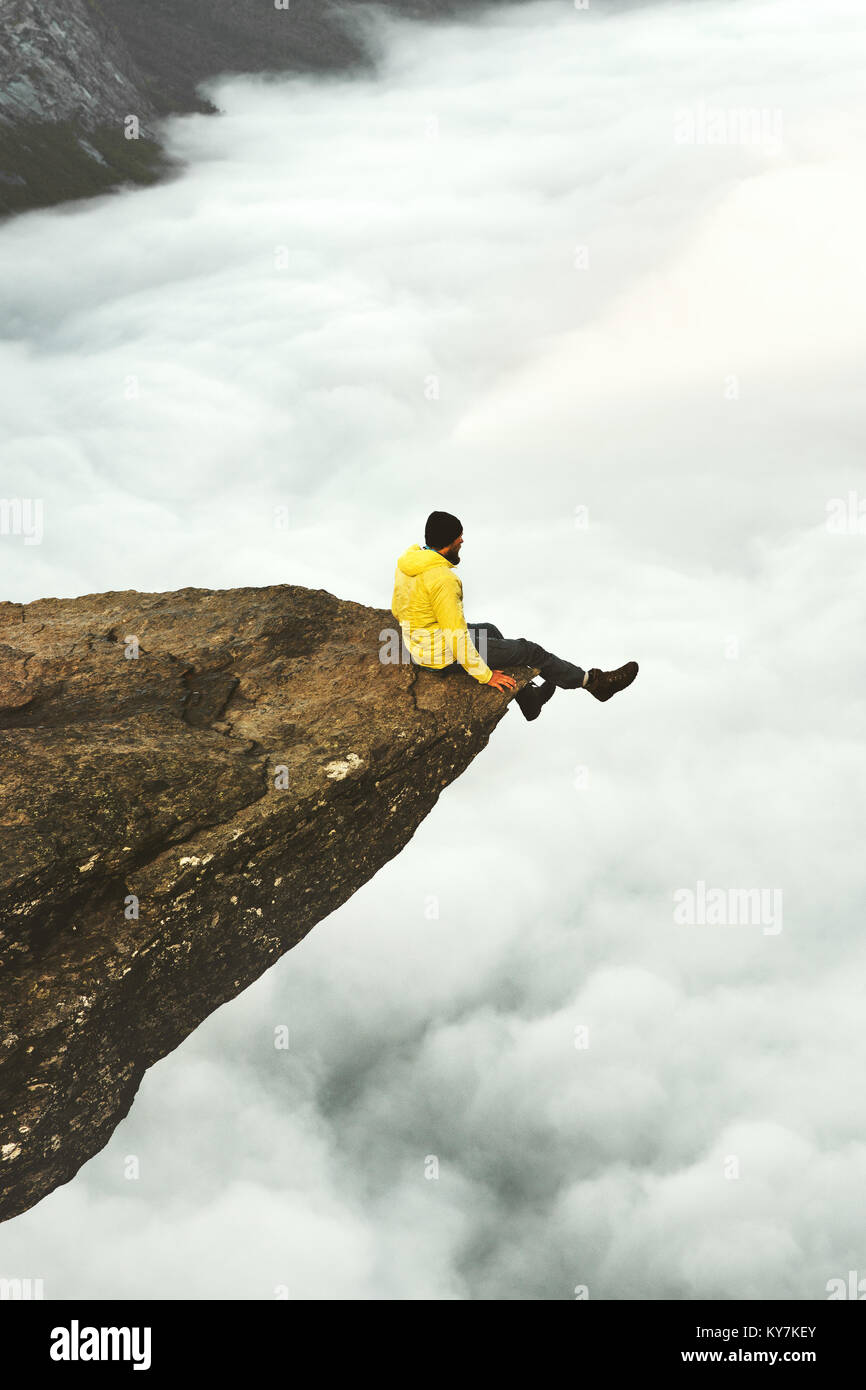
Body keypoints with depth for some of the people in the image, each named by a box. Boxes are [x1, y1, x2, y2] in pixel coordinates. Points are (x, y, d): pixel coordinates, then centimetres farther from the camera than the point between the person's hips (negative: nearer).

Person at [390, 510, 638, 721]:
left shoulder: (405, 563, -2)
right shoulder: (443, 579, -31)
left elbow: (397, 610, 13)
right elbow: (457, 637, -28)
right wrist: (485, 675, -18)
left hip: (416, 648, 10)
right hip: (444, 656, -10)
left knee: (489, 630, 31)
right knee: (528, 651, 4)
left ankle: (528, 700, 46)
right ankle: (594, 682, 21)